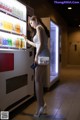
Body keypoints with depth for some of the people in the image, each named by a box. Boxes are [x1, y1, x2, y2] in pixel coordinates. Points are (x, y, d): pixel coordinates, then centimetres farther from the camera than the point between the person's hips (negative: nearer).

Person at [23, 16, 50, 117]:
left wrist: (36, 56, -15)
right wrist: (27, 41, 34)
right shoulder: (42, 28, 23)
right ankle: (41, 104, 16)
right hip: (44, 55, 9)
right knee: (40, 80, 10)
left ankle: (40, 105, -3)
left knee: (37, 80, -7)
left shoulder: (38, 27, -5)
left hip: (42, 55, -9)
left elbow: (41, 43, -16)